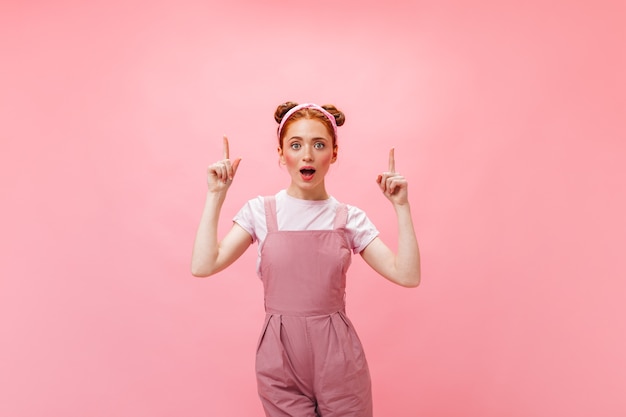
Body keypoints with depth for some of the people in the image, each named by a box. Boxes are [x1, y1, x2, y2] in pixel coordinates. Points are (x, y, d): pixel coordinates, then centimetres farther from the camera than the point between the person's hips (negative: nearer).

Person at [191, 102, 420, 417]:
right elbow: (203, 266, -13)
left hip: (338, 357, 1)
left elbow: (407, 275, -8)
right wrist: (216, 195, -13)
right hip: (280, 355, 0)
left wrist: (401, 206, -13)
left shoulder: (350, 218, -2)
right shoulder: (260, 211, -3)